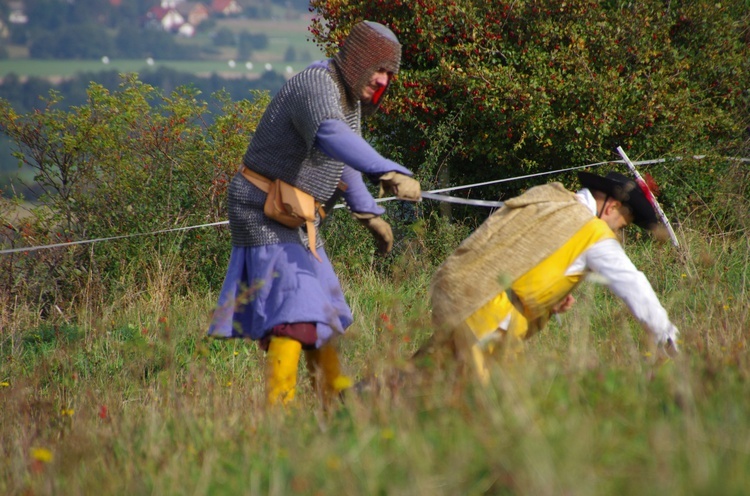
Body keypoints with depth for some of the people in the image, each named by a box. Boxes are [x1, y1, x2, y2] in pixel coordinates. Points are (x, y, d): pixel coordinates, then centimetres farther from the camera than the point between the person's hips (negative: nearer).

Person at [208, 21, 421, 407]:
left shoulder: (350, 97, 10)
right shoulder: (317, 86, -23)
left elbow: (342, 160, 26)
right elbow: (331, 137, -46)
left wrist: (369, 213, 22)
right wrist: (389, 173, -57)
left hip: (295, 218, 10)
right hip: (264, 213, -10)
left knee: (321, 305, 17)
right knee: (294, 305, -20)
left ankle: (337, 396, 29)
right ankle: (277, 406, -24)